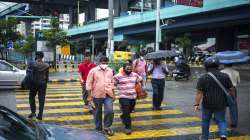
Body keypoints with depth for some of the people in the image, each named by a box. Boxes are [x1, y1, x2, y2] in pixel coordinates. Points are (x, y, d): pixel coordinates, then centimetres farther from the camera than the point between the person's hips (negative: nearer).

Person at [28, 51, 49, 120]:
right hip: (42, 84, 2)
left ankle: (33, 112, 10)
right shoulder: (46, 66, -3)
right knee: (41, 99, 5)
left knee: (32, 97, 18)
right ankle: (40, 115, 6)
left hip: (34, 83, -2)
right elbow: (47, 76, 3)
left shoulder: (32, 64, -10)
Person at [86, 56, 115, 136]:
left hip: (108, 95, 2)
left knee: (110, 111, -10)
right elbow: (89, 84, -4)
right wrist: (90, 96, -7)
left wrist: (113, 94, 15)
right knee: (97, 112, 10)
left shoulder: (110, 71, 8)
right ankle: (99, 129, 26)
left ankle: (107, 127, 12)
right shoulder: (93, 71, -5)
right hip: (97, 95, -2)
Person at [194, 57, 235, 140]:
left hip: (207, 104, -1)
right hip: (221, 104, 1)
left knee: (205, 120, 16)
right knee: (221, 120, 13)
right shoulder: (225, 76, -5)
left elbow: (199, 93, -13)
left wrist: (196, 104, -11)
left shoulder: (203, 78, -10)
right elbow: (231, 90, 0)